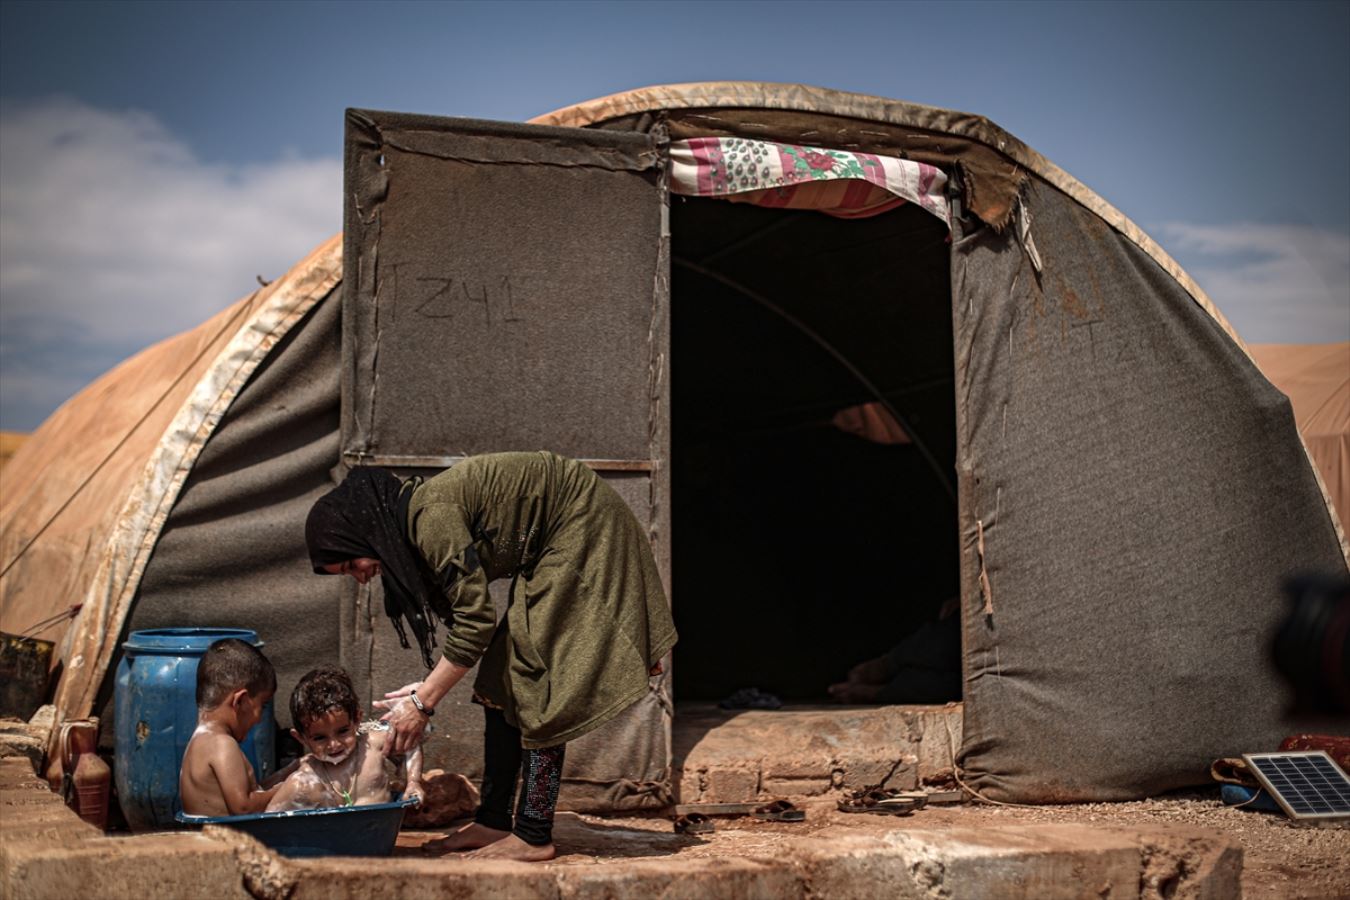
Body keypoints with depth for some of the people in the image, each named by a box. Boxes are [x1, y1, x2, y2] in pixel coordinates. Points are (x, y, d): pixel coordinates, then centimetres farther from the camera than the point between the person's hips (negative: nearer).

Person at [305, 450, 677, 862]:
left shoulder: (431, 516, -26)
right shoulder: (412, 522, 3)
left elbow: (475, 622, -26)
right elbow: (468, 616, 7)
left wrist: (422, 703, -20)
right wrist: (428, 689, -2)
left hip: (584, 530, -10)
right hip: (554, 545, 10)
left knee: (534, 678, -11)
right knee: (501, 677, 7)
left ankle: (534, 836, -7)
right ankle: (493, 821, 12)